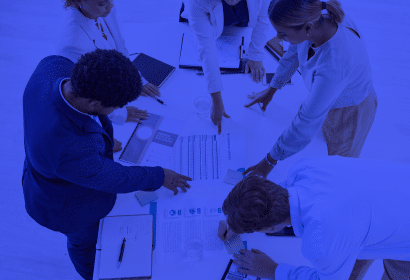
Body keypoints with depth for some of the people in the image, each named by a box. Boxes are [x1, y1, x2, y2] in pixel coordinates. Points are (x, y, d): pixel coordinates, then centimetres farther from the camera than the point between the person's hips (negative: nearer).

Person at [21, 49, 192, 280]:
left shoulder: (53, 66, -30)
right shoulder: (72, 151, -49)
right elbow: (114, 178, -28)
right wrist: (160, 177, -11)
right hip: (69, 204, -6)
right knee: (84, 238, 30)